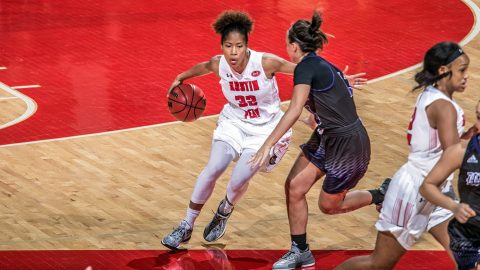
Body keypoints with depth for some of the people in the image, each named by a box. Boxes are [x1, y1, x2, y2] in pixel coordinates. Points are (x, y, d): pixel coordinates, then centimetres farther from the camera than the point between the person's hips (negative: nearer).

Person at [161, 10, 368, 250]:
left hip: (266, 129, -3)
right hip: (234, 122, 3)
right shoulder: (219, 64, -15)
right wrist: (181, 78, 23)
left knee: (238, 181, -15)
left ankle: (224, 213, 23)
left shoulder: (265, 63, -26)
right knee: (212, 169, -17)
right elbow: (202, 67, 11)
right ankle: (186, 227, 0)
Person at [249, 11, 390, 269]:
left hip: (348, 145, -9)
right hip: (327, 139, 9)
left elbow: (295, 110, -29)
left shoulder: (306, 67, -18)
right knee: (293, 187, 4)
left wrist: (267, 145, -32)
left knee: (328, 205, 8)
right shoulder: (324, 66, 9)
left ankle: (381, 195, 27)